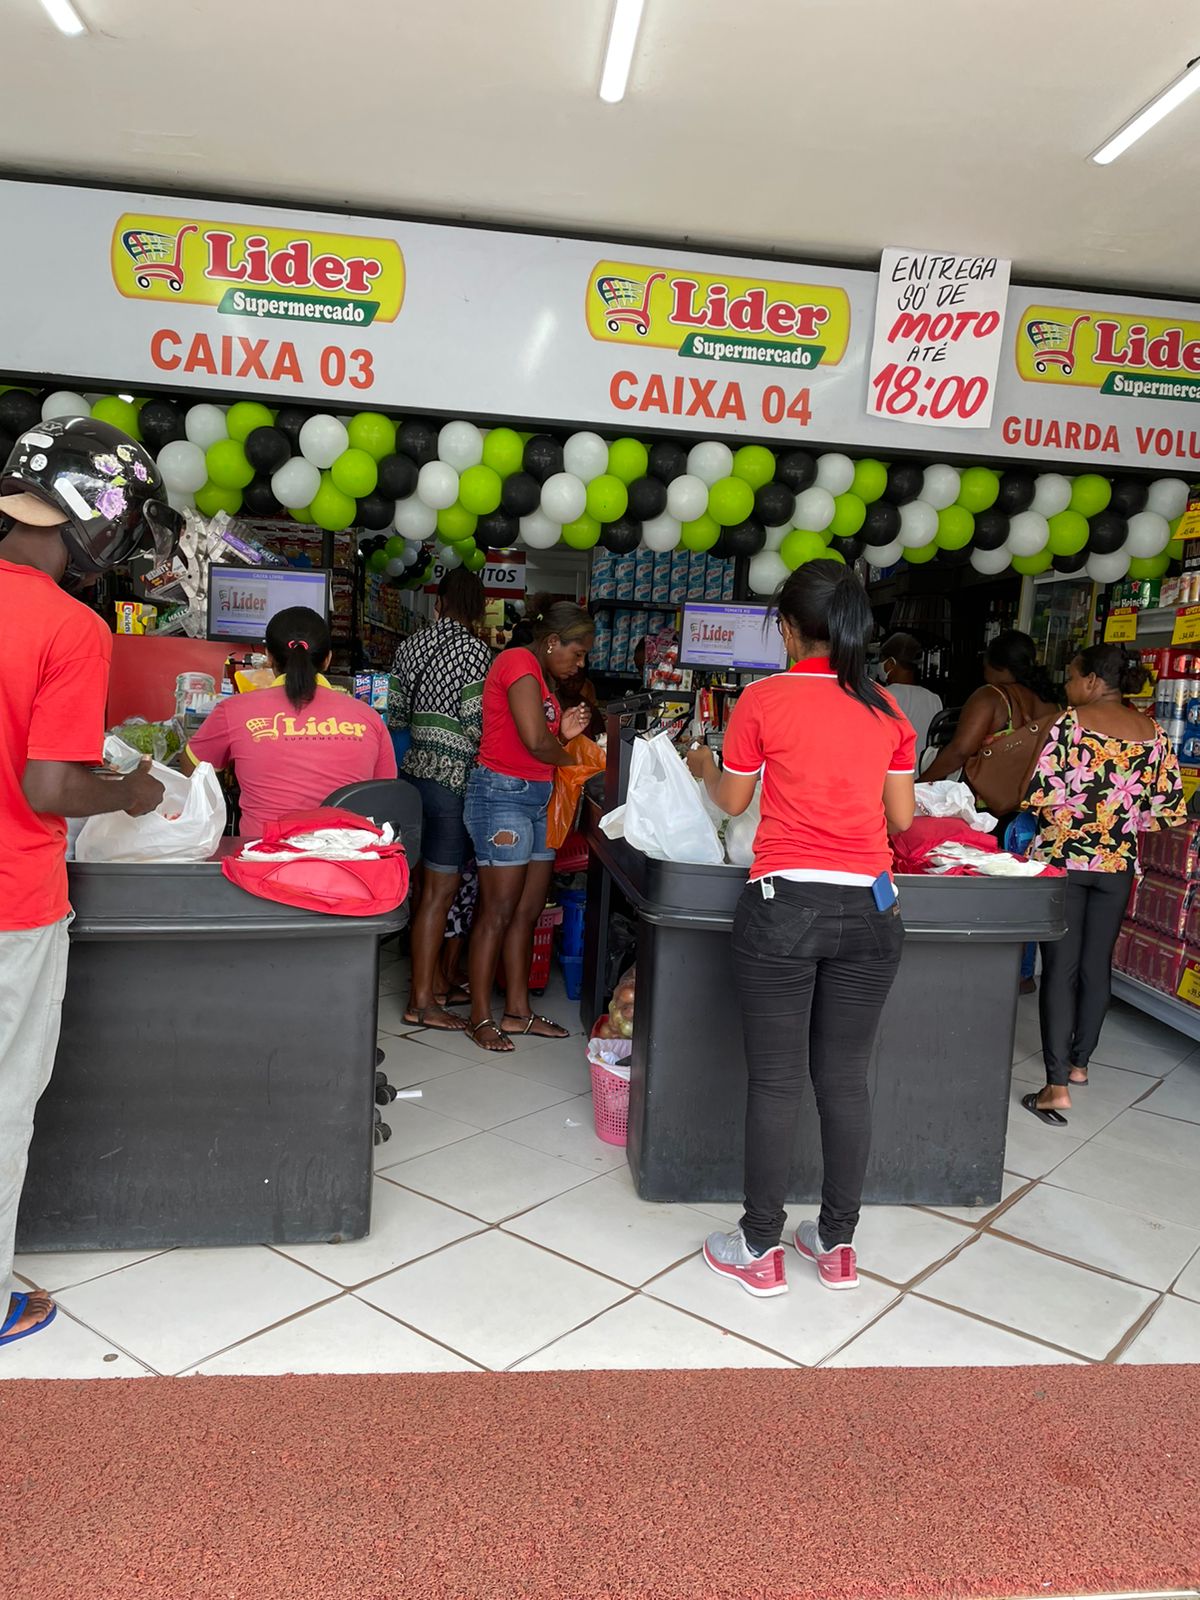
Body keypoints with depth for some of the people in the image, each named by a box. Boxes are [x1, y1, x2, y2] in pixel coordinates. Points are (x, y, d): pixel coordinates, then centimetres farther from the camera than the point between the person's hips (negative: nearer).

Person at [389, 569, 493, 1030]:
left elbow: (397, 714, 12)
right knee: (440, 890, -3)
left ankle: (431, 979, 29)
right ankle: (422, 1000, 1)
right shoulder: (475, 651, -11)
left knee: (428, 883, 18)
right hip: (451, 777, -7)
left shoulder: (410, 646, 10)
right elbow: (475, 724, -15)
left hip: (413, 771, 7)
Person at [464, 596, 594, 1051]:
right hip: (503, 793, -10)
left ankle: (517, 1010, 19)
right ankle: (480, 1017, 5)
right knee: (498, 911, -5)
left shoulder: (542, 675, 19)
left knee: (528, 911, 10)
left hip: (536, 798, 10)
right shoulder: (520, 663, -11)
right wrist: (573, 758, -1)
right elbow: (536, 743, -18)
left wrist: (563, 732, 1)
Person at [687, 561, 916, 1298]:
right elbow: (901, 817, 11)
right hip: (870, 907, 4)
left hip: (786, 905, -4)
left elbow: (733, 801, 7)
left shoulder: (763, 699, -4)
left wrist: (706, 766, 28)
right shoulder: (887, 708, 6)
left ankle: (761, 1250, 17)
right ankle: (838, 1243, 25)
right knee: (846, 1078, 12)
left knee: (776, 1081, 5)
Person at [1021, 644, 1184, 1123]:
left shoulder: (1071, 723, -10)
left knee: (1060, 968, -3)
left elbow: (1041, 794, -15)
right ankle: (1079, 1062, 30)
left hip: (1063, 858, -4)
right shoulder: (1153, 732, 4)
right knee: (1097, 965, 16)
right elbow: (1171, 810, 4)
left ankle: (1056, 1086, -8)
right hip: (1118, 864, 4)